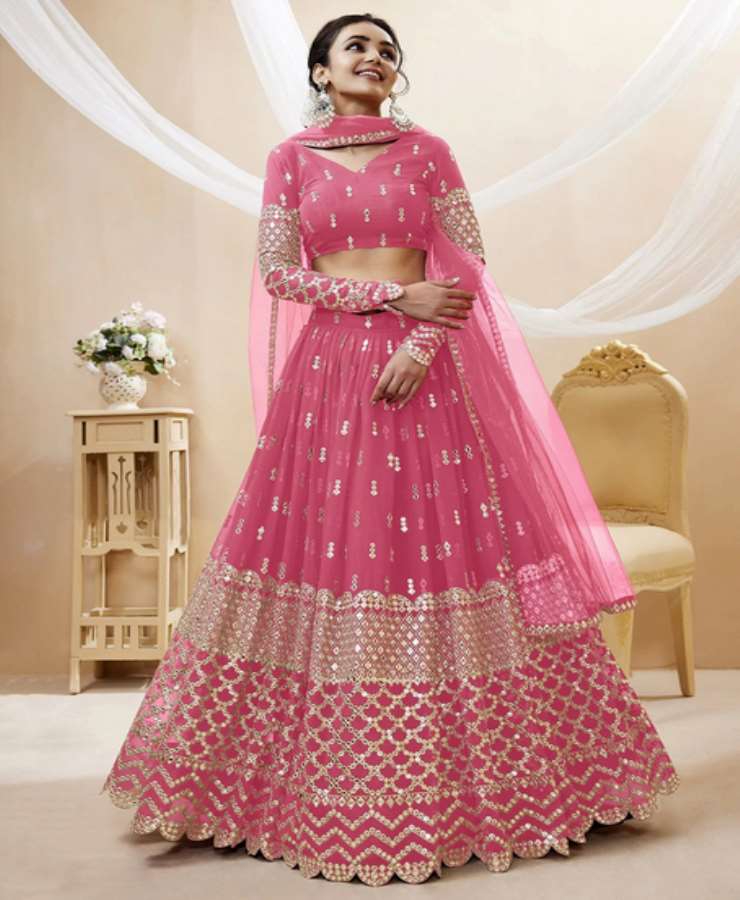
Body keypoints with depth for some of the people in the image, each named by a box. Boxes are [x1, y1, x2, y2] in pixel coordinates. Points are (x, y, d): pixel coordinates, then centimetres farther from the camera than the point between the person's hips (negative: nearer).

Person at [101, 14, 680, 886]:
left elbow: (469, 266, 4)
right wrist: (395, 295, -9)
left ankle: (450, 784, 13)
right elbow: (276, 272, 0)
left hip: (421, 372, 0)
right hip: (327, 372, 0)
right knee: (322, 544, -2)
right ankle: (327, 789, 14)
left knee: (442, 543, -2)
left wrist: (421, 344, -13)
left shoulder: (428, 151, 9)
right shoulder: (290, 158, 10)